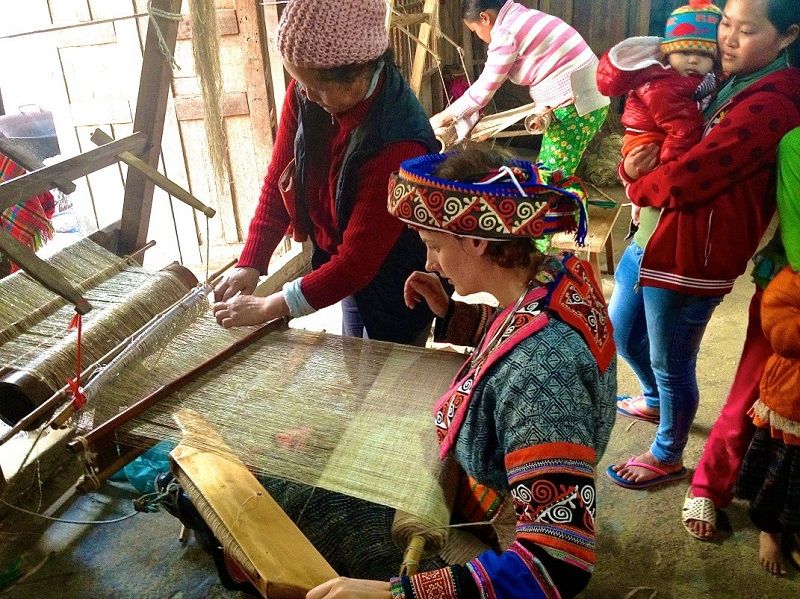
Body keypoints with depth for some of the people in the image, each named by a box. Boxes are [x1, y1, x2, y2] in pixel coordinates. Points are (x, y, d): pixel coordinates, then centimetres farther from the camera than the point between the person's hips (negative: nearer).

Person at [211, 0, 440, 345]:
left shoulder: (399, 143, -35)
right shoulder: (304, 93, -16)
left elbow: (358, 259, -31)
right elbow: (279, 178, -6)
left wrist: (268, 308, -27)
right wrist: (250, 264, -14)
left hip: (396, 285, -6)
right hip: (341, 266, 6)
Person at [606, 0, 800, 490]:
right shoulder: (723, 80, 9)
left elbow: (683, 181, -26)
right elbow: (655, 134, 11)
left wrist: (639, 185, -5)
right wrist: (632, 168, -13)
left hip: (690, 258, -9)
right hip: (650, 237, 9)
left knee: (671, 365, 9)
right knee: (621, 332, 25)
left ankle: (668, 457, 36)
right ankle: (655, 400, 55)